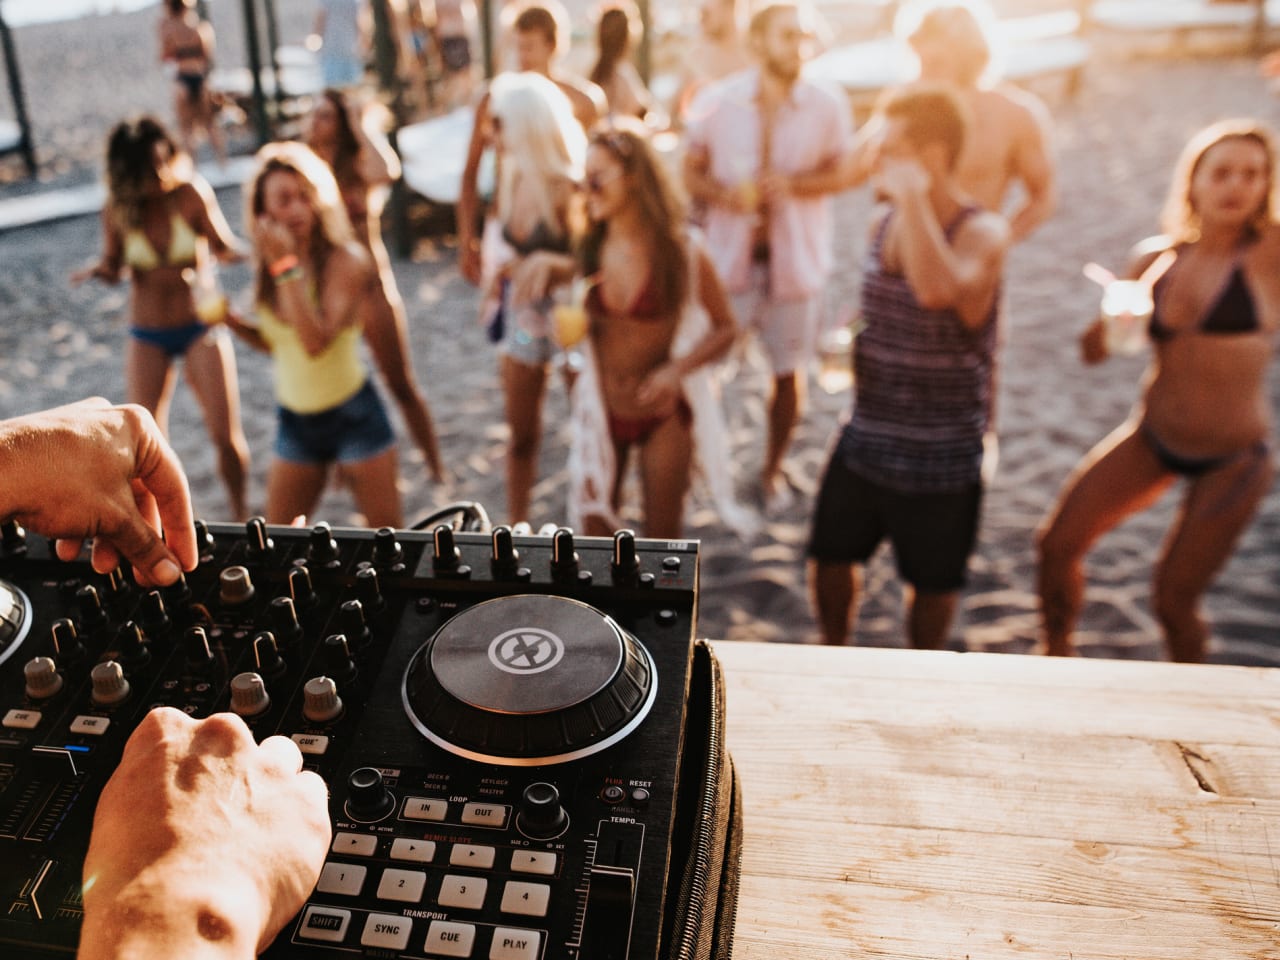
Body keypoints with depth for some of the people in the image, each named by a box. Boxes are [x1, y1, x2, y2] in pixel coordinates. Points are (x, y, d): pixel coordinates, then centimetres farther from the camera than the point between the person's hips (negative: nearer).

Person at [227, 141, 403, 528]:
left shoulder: (343, 260, -14)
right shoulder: (269, 265, 2)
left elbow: (316, 341, -27)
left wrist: (287, 267, -26)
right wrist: (232, 321, -3)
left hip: (353, 415, -5)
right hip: (294, 419, 6)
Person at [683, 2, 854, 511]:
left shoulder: (828, 106, -6)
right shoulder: (715, 101, -5)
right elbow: (692, 173, 4)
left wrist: (795, 184, -15)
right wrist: (726, 194, -17)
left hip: (795, 258, 1)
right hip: (730, 253, 0)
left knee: (789, 370, 8)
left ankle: (772, 469, 28)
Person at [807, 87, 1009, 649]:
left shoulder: (980, 232, -16)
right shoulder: (882, 226, 4)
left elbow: (938, 290, -41)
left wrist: (913, 197, -33)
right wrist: (850, 342, 4)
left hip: (939, 454, -6)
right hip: (866, 436, 6)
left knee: (932, 582, 14)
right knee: (831, 555, 17)